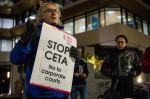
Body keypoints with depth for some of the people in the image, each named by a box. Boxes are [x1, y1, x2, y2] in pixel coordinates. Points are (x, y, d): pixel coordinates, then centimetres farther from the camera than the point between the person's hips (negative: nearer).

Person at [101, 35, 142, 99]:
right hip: (116, 83, 0)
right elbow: (103, 68, 16)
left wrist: (133, 74, -2)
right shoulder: (111, 55, 14)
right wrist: (110, 74, 0)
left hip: (128, 82, 0)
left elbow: (138, 67, 15)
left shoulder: (132, 54, 12)